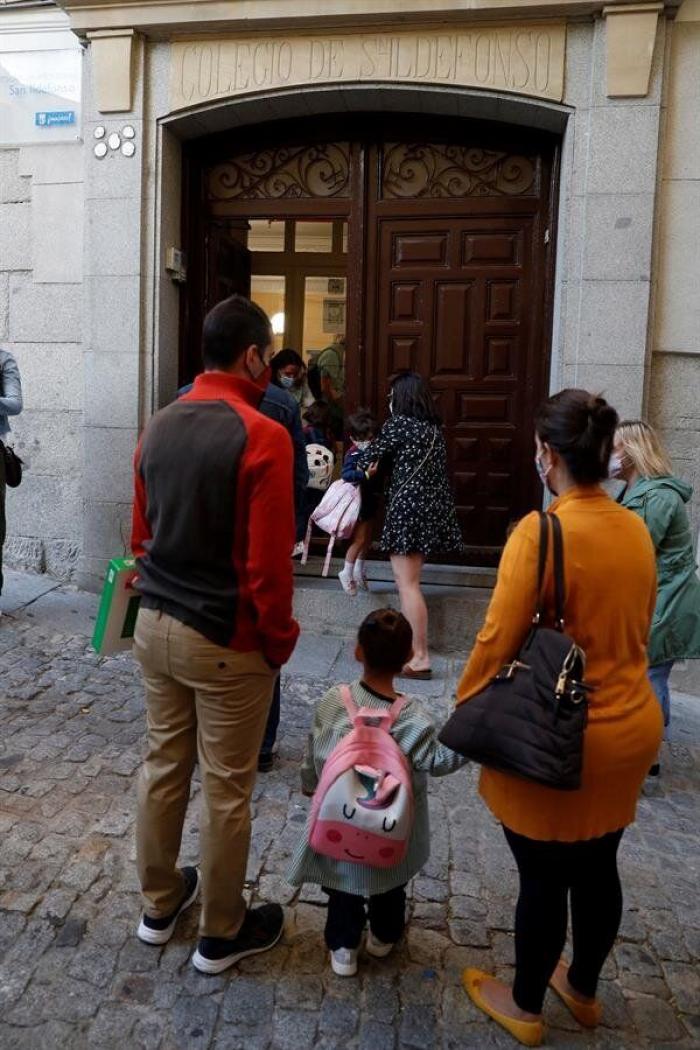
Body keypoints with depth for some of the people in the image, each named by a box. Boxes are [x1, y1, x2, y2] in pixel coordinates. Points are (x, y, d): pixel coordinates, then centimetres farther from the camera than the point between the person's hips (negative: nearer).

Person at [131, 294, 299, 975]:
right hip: (226, 641, -7)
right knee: (226, 789, 9)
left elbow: (141, 534, 11)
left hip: (157, 626, 7)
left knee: (163, 767, 20)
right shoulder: (262, 437, -19)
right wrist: (279, 640, -6)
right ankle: (222, 934, 28)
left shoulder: (158, 427, 3)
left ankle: (159, 905, 39)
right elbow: (267, 563, -20)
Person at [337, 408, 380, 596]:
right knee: (360, 539, -4)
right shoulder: (353, 454, -20)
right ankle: (347, 573, 12)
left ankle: (359, 570, 35)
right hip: (358, 501, -8)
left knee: (367, 539, 17)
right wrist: (366, 474, -44)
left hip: (371, 501, 8)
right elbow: (346, 474, -34)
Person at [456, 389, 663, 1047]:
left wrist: (464, 710, -5)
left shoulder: (541, 531, -22)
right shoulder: (636, 531, -1)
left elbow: (498, 639, -20)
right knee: (597, 869, 22)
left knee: (544, 879, 12)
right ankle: (583, 991, 44)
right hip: (629, 727, 7)